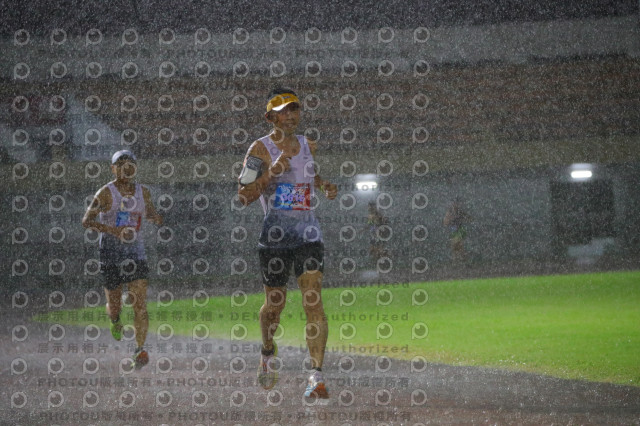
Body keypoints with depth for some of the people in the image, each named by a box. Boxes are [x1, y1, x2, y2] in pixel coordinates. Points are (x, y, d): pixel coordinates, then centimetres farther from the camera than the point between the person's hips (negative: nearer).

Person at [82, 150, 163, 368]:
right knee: (114, 306, 7)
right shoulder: (106, 193, -8)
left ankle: (140, 349, -13)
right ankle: (115, 320, 44)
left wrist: (155, 218, -3)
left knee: (140, 304, -12)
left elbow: (151, 214, 21)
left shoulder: (143, 192, 6)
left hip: (135, 252, 2)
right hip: (111, 252, -2)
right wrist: (112, 230, -23)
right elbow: (86, 220, -11)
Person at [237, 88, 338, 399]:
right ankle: (268, 354, 41)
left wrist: (324, 186, 9)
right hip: (275, 237, -2)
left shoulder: (308, 145, 10)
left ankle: (317, 375, -16)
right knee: (274, 304, 10)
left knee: (313, 301, -12)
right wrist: (273, 171, -20)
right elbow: (244, 196, -11)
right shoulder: (260, 149, -5)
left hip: (308, 234, 3)